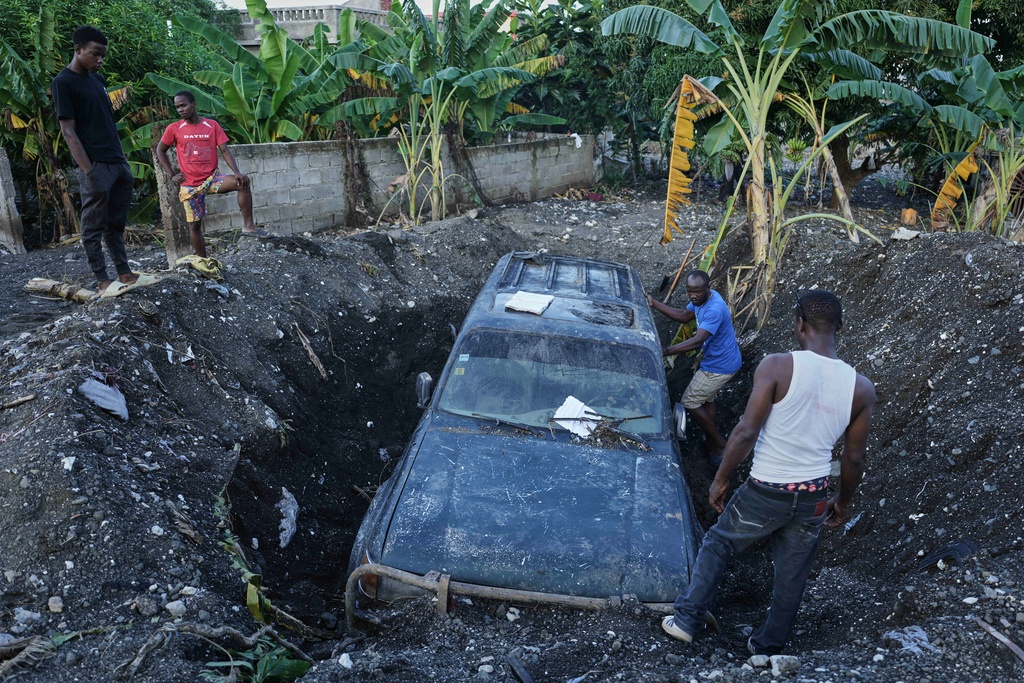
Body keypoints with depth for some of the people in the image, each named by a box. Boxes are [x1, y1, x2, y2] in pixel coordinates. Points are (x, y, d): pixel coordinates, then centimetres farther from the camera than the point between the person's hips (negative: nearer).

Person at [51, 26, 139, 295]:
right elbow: (68, 132, -11)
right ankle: (102, 280, 4)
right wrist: (88, 171, -18)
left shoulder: (97, 79, 16)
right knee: (94, 226, -1)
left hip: (118, 163, 8)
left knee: (116, 223, 12)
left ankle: (124, 272, 18)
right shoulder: (63, 83, -7)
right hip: (96, 167, -7)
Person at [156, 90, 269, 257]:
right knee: (194, 225, 2)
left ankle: (249, 226, -22)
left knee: (243, 182, -26)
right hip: (190, 184, 0)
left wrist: (237, 172, -20)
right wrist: (172, 175, 2)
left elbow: (224, 150, -4)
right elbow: (160, 151, 12)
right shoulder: (174, 129, -1)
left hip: (212, 178, 0)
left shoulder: (212, 125, 0)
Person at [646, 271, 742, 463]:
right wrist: (654, 303, 5)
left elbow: (697, 341, -41)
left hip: (720, 366, -10)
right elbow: (683, 316, 13)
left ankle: (719, 443, 11)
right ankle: (712, 446, 34)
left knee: (690, 402, -1)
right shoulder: (702, 299, -2)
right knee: (706, 399, 22)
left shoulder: (714, 309, -32)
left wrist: (666, 351, -50)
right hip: (719, 360, 10)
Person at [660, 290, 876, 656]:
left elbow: (746, 432, -21)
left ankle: (686, 620, 24)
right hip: (813, 499, 4)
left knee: (717, 544, 22)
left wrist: (720, 480, -7)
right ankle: (767, 649, 40)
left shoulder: (777, 366, -19)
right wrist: (842, 502, 19)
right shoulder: (861, 388, -6)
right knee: (791, 578, 22)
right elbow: (854, 458, 2)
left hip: (764, 494, -3)